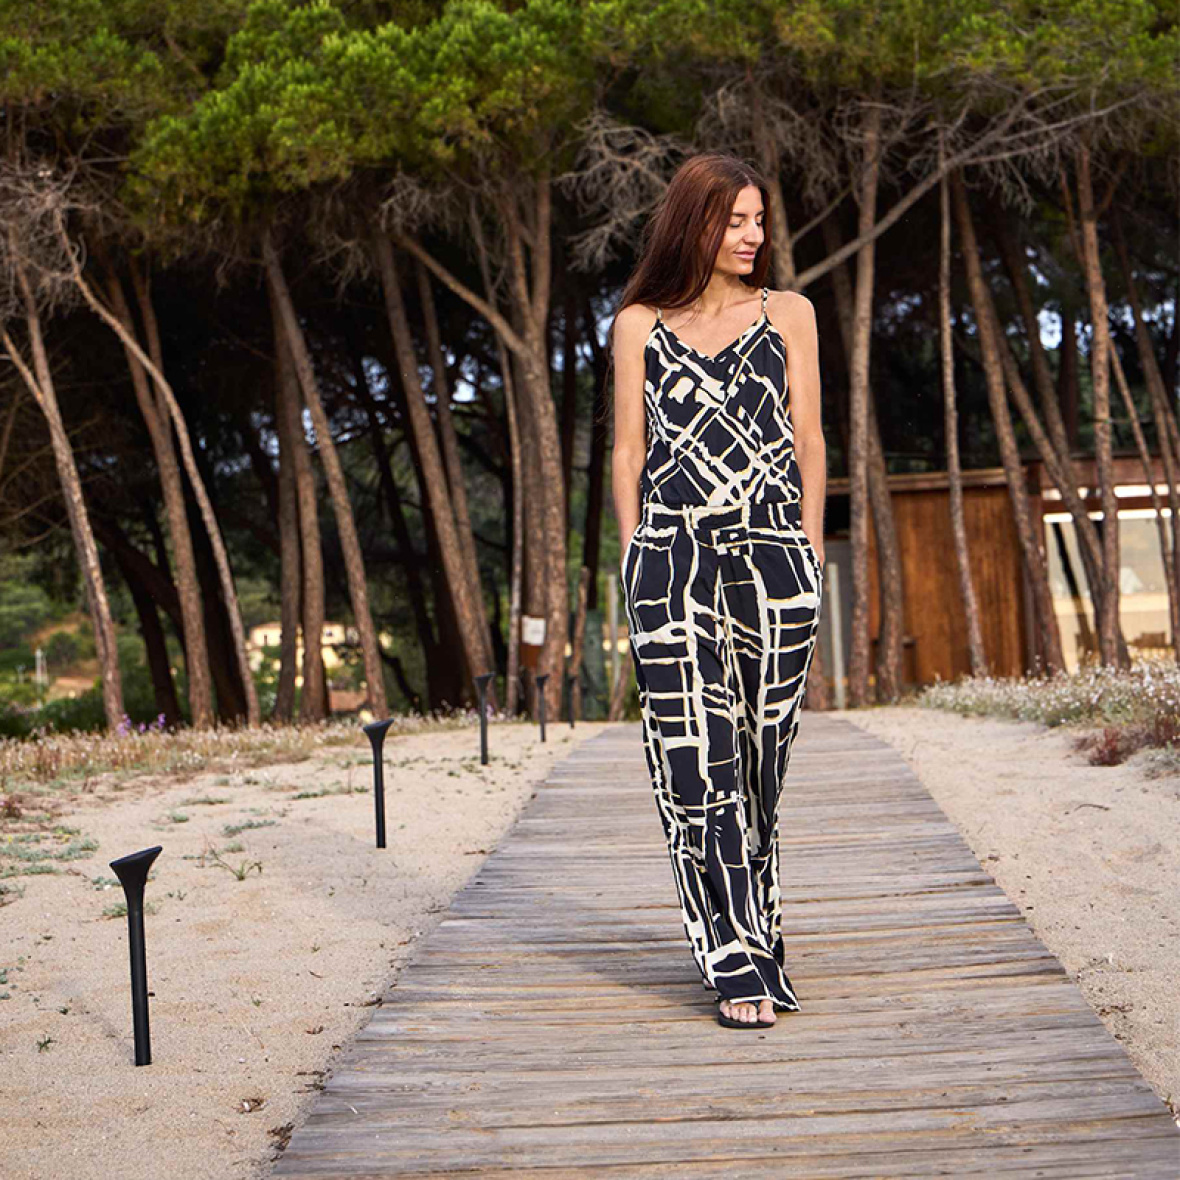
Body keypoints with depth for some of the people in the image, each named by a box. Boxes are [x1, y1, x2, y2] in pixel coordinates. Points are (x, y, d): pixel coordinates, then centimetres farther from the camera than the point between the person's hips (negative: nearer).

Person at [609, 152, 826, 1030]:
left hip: (774, 553, 1)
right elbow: (628, 449, 11)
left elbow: (808, 440, 12)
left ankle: (753, 934, 19)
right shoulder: (640, 324, 12)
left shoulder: (788, 314, 13)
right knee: (698, 754, -7)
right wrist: (635, 559, 4)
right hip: (675, 555, -1)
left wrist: (810, 552, 5)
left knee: (761, 754, 3)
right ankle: (740, 966, -4)